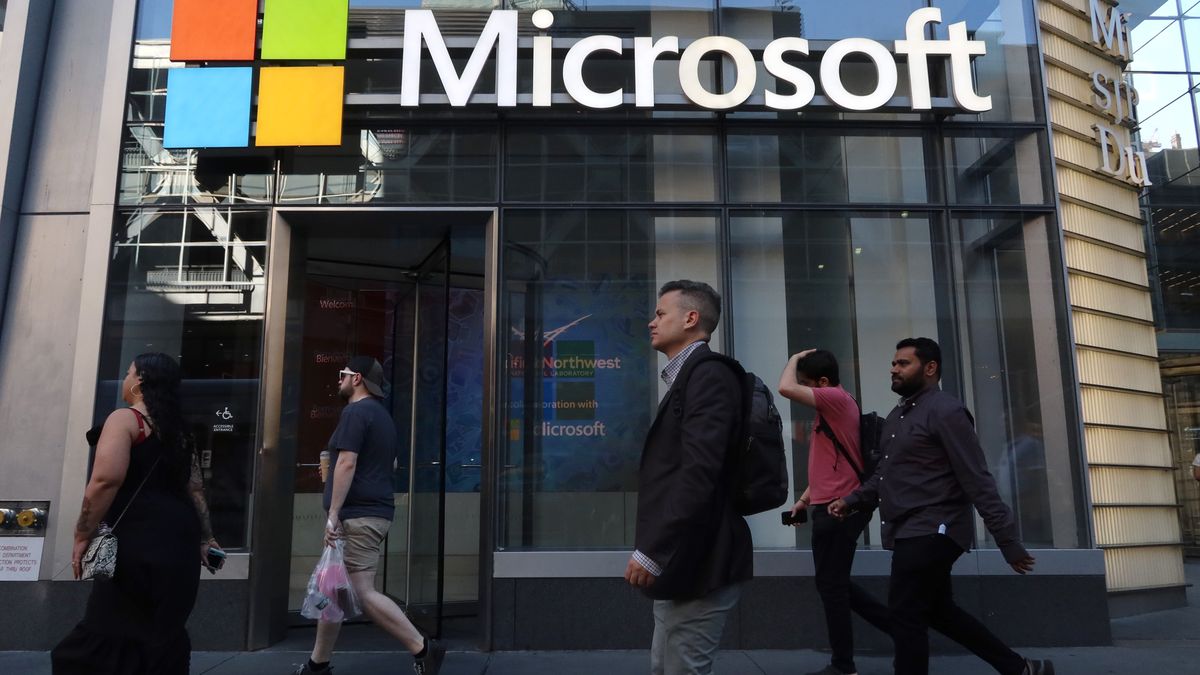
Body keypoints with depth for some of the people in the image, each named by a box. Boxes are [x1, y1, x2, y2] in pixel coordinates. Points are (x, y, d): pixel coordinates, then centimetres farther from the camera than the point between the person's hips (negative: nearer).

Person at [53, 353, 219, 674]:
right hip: (178, 539, 8)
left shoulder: (125, 419, -5)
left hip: (139, 540, -8)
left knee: (106, 639, -4)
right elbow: (195, 490, 19)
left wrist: (83, 535, -12)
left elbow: (106, 479, -19)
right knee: (163, 634, 14)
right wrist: (204, 538, 24)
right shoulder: (178, 431, 18)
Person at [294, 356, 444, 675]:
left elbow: (347, 463, -20)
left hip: (357, 515, -10)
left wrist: (333, 513, -20)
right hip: (376, 511, 10)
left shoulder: (355, 411, -11)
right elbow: (389, 464, 27)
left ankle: (422, 649, -10)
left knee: (363, 593, -11)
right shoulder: (381, 413, 20)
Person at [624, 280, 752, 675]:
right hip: (680, 562, 10)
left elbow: (699, 474, -25)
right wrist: (656, 552, 12)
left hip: (695, 564, -10)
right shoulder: (688, 377, 16)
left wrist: (651, 553, -23)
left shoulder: (709, 375, -15)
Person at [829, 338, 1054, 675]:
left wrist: (1008, 542, -18)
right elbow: (885, 473, 21)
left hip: (931, 532, -9)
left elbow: (978, 482, -17)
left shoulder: (945, 411, -12)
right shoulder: (897, 416, 16)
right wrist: (852, 500, 8)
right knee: (940, 612, 18)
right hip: (911, 533, 9)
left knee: (906, 617, -4)